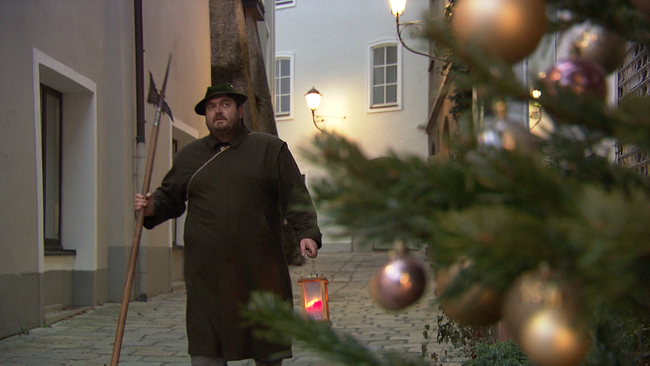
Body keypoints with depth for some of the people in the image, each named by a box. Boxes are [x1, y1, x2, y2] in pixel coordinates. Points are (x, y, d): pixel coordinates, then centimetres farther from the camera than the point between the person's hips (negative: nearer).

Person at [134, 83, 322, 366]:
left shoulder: (271, 149, 7)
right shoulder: (189, 156, 15)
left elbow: (296, 199, 2)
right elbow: (170, 197, 20)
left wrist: (307, 233, -13)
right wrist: (152, 208, -2)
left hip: (259, 272, -1)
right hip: (206, 276, 2)